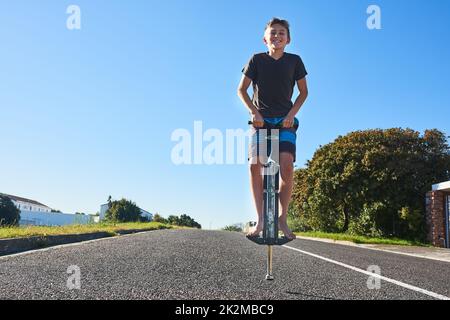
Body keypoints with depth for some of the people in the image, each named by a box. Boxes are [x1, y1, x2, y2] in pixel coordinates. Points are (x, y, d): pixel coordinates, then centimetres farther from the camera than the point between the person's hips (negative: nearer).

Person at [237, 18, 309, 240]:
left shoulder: (294, 61, 4)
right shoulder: (257, 60, 2)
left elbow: (303, 91, 10)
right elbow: (241, 90, 4)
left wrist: (292, 113, -6)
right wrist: (253, 112, -10)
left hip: (285, 120, 0)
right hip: (260, 119, 0)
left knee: (286, 166, -19)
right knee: (255, 165, -17)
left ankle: (282, 218, -5)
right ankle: (260, 219, -10)